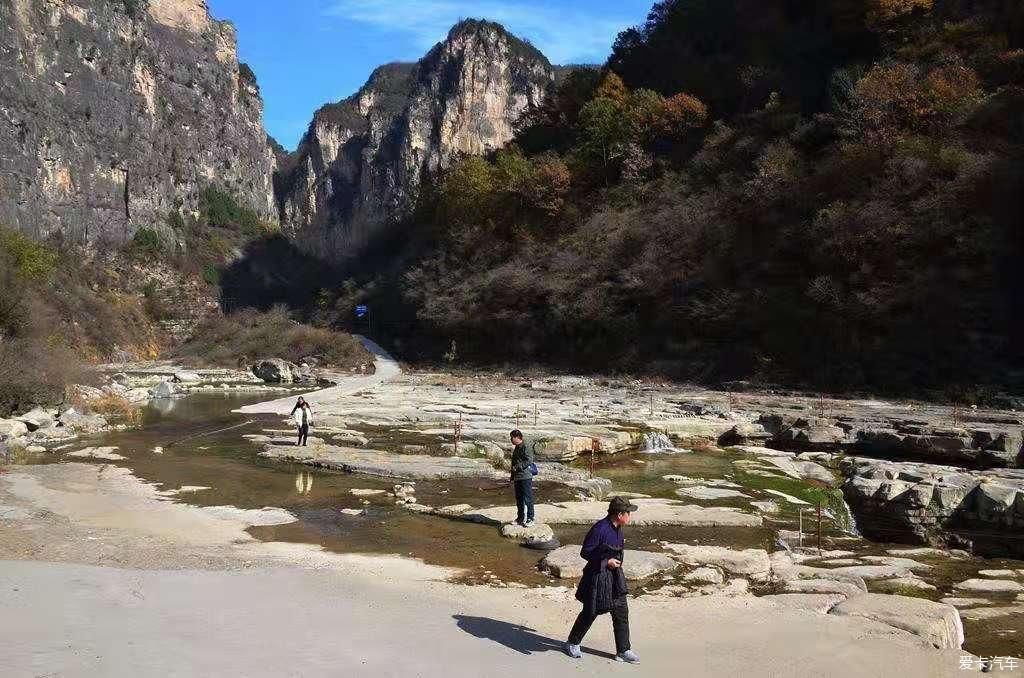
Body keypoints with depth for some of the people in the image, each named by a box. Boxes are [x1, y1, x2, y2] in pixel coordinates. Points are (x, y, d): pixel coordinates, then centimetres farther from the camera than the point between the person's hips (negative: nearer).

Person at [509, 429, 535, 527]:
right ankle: (520, 518, 22)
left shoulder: (526, 448, -11)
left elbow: (529, 461, -20)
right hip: (517, 478, 9)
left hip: (526, 477, -9)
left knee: (527, 499, -5)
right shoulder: (516, 449, 18)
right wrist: (512, 478, 23)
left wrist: (517, 467, -18)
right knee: (519, 499, 13)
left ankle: (530, 519, 0)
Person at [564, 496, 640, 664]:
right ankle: (572, 644, 29)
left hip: (615, 575, 8)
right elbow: (585, 552, -20)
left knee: (621, 612, 8)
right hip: (598, 576, -8)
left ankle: (623, 651, 20)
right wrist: (606, 561, -21)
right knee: (590, 613, 7)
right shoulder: (600, 529, -25)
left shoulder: (617, 528, 1)